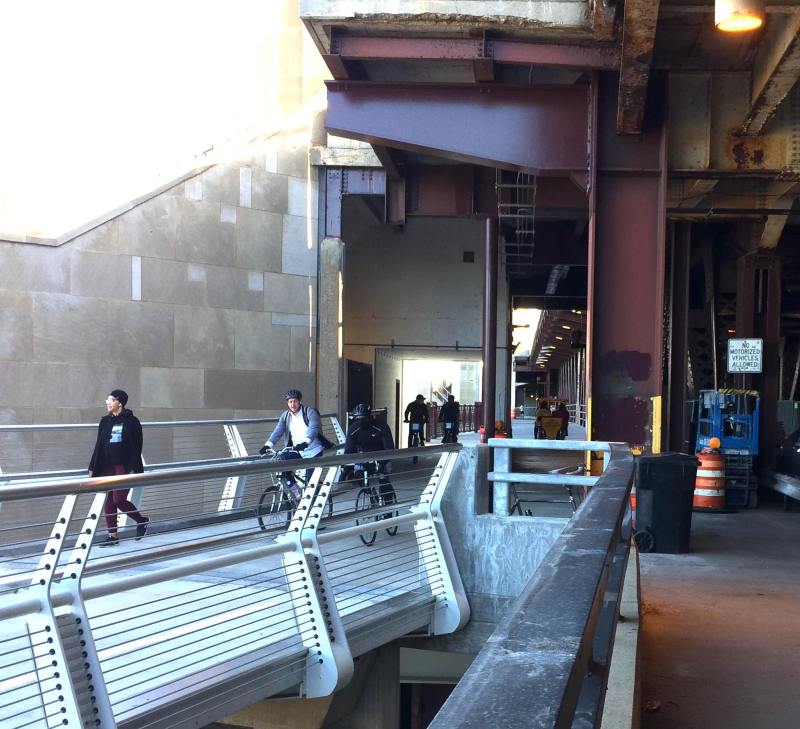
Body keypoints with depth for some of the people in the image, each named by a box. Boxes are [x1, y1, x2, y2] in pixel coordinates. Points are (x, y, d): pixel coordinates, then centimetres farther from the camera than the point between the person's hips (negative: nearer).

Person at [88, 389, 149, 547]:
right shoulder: (105, 421, 11)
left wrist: (133, 469, -15)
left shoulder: (131, 421, -5)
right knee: (108, 500, 3)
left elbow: (136, 447, -8)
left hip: (125, 466, -6)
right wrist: (93, 467, 9)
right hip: (108, 467, 6)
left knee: (119, 499, -11)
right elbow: (99, 446, 13)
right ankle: (113, 535, 11)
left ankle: (142, 521, 13)